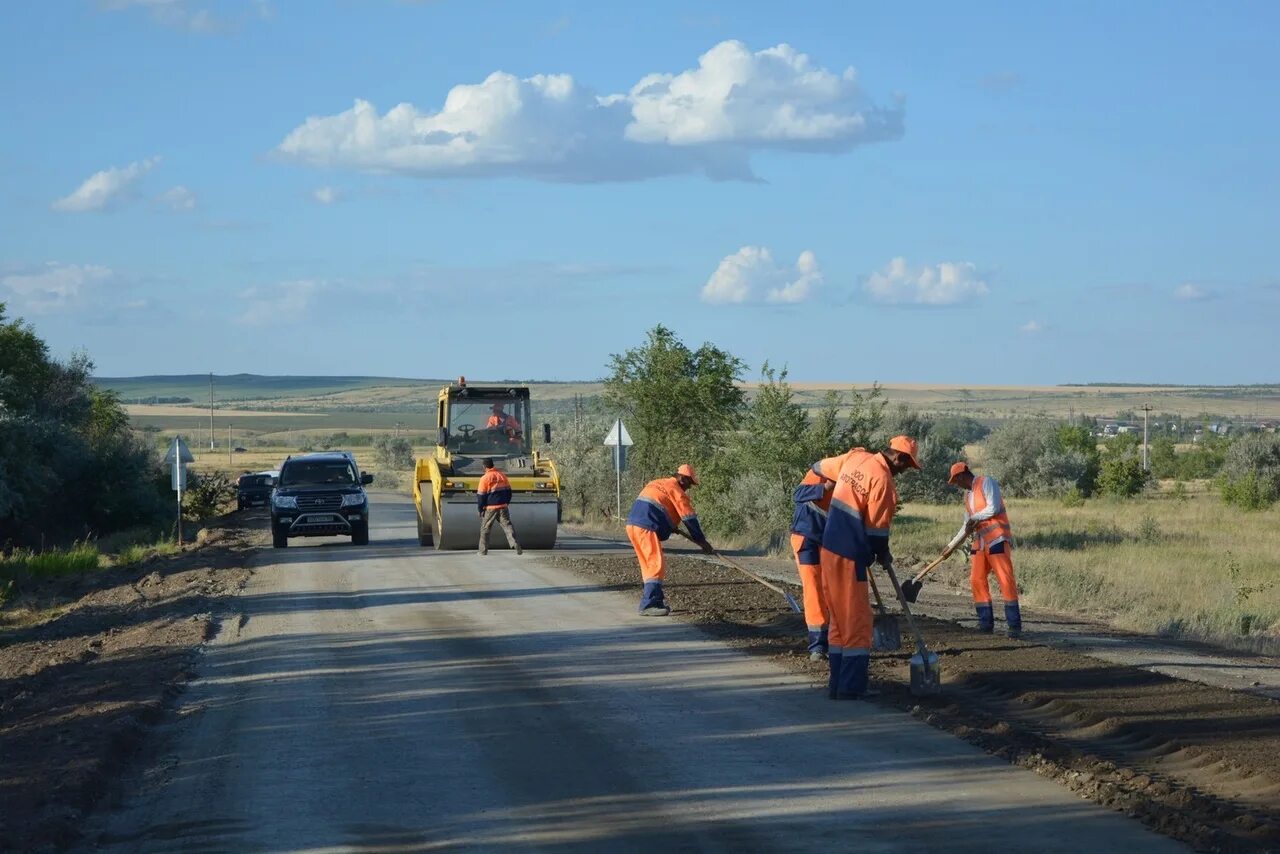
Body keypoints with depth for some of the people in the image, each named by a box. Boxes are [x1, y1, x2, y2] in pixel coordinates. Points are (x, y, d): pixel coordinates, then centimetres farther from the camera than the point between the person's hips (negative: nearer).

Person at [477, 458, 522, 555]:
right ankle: (517, 548, -13)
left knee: (485, 529, 11)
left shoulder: (484, 478, -9)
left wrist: (481, 508, 3)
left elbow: (481, 496, -7)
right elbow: (508, 491, 14)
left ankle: (483, 550, 13)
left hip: (490, 508, -4)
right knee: (507, 526, 1)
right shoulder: (502, 476, 6)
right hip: (503, 507, 4)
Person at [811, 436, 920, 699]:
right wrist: (884, 555, 5)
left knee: (839, 618, 14)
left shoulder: (855, 458, 6)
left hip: (829, 549, 9)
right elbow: (877, 527, -13)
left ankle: (837, 684, 18)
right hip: (850, 556, -9)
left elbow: (821, 467, 24)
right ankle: (850, 688, -4)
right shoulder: (882, 479, -16)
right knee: (857, 621, -3)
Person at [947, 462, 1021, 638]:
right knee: (977, 580, 2)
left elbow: (993, 508, -14)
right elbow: (968, 525, 26)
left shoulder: (986, 482, -3)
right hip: (980, 541, 9)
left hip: (996, 538, -9)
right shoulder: (967, 494, 21)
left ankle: (1014, 625, -15)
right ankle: (986, 622, 6)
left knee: (1005, 579, -12)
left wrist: (975, 518, -1)